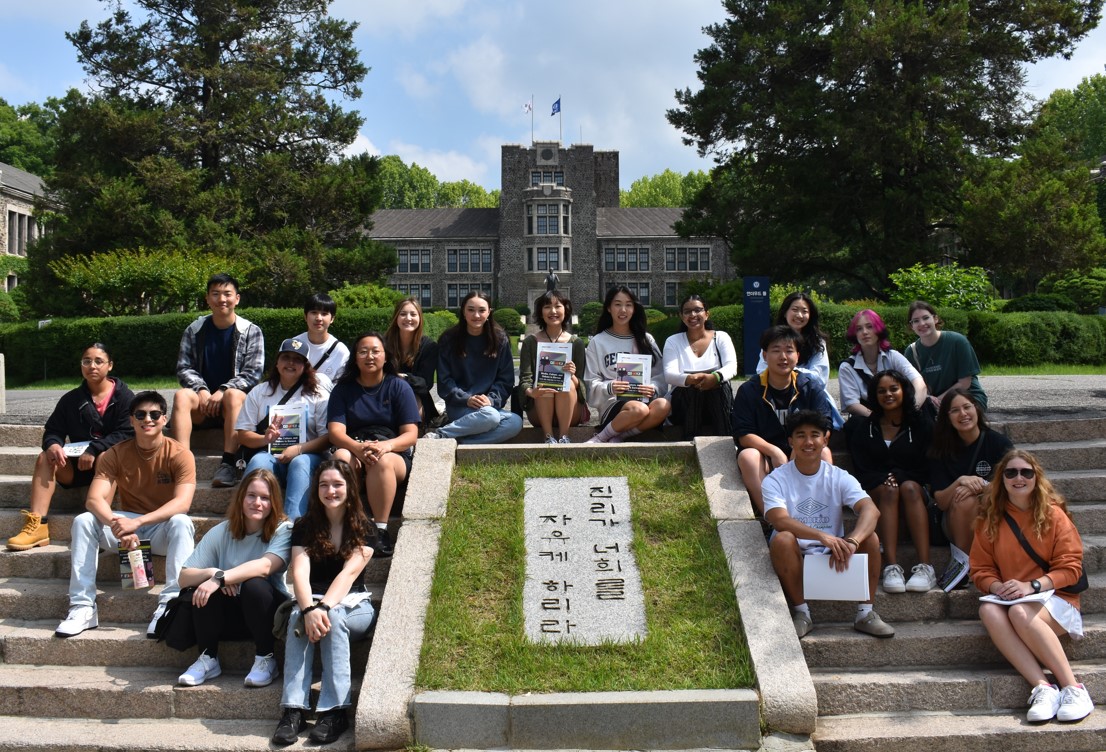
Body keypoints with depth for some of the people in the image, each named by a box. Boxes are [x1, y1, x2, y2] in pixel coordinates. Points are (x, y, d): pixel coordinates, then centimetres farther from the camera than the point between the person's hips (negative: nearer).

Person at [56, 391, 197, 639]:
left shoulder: (179, 454, -13)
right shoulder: (115, 454, -5)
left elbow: (183, 503, -26)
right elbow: (94, 499, -18)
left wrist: (137, 522, -39)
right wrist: (117, 525, -39)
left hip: (163, 530, -3)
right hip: (126, 526, 3)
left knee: (182, 522, -34)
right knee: (83, 521, -21)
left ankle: (169, 606, -36)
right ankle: (83, 607, -22)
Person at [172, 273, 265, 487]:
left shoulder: (251, 332, 1)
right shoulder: (194, 330, 8)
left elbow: (253, 373, -6)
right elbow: (184, 368, 5)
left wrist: (223, 391, -19)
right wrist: (201, 390, -14)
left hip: (236, 401, -2)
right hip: (203, 399, 2)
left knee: (233, 394, -36)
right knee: (181, 395, -29)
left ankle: (228, 464, -45)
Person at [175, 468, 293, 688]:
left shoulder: (282, 530, -9)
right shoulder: (221, 532, -1)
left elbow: (265, 566, -29)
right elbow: (183, 578, -7)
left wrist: (220, 578, -39)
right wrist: (211, 573, -27)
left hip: (269, 613, -3)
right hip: (229, 615, 3)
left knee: (254, 584, -32)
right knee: (202, 589, -24)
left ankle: (265, 659, -14)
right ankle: (208, 660, -6)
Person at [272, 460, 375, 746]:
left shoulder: (363, 528, 0)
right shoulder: (305, 527, 3)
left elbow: (349, 572, -16)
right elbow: (300, 573, -13)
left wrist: (324, 607, -33)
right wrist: (309, 609, -33)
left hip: (354, 607, -1)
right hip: (312, 602, 1)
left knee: (333, 616, -35)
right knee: (298, 616, -32)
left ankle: (334, 711, -35)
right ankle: (293, 709, -38)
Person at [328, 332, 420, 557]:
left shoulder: (399, 387, 7)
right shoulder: (343, 389, 11)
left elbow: (411, 435, -2)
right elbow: (336, 432, -2)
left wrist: (386, 446, -24)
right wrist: (358, 448, -25)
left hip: (394, 453, -1)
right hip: (353, 448, 1)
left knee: (382, 461, -37)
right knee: (341, 457, -34)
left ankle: (381, 530, -35)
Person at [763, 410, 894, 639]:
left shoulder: (839, 477, 0)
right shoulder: (776, 480, -6)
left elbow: (871, 510, -17)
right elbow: (779, 520, -25)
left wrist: (851, 542, -39)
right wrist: (823, 537, -41)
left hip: (834, 558, 2)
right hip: (795, 560, -2)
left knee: (870, 537, -22)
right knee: (783, 539, -33)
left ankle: (865, 614, -9)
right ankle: (801, 613, -17)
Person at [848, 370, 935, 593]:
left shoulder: (922, 423, 9)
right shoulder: (864, 429, 11)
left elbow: (928, 467, 2)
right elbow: (861, 472, 4)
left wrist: (898, 476, -13)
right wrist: (886, 480, -15)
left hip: (915, 487, 0)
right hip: (876, 491, 0)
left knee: (909, 488, -34)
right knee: (889, 490, -34)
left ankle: (925, 567, -45)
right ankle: (891, 567, -48)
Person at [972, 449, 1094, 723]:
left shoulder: (1053, 514, -2)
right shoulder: (990, 519, 6)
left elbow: (1070, 567, -5)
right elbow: (981, 569, 6)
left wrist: (1031, 585, -20)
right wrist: (997, 586, -16)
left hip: (1054, 598, -3)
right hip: (1008, 597, 3)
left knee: (1020, 612, -36)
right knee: (988, 610, -32)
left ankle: (1073, 688, -26)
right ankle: (1043, 687, -37)